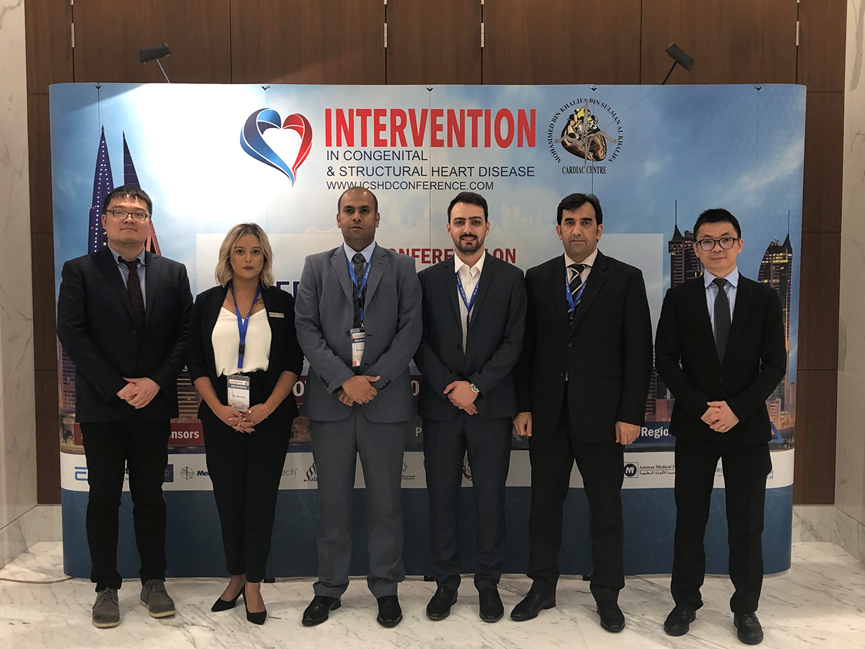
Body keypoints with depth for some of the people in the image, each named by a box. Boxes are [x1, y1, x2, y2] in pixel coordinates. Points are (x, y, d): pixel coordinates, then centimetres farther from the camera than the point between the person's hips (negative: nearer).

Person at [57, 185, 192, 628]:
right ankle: (106, 588, 19)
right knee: (103, 498, 7)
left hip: (154, 404, 2)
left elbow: (185, 334, 3)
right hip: (101, 406, -1)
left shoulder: (173, 273, 7)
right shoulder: (79, 271, 2)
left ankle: (154, 581, 22)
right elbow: (70, 333, -6)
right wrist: (116, 387, -13)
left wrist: (157, 381, -10)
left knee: (150, 495, 10)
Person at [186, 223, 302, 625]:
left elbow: (293, 362, 0)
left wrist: (267, 407, -12)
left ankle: (253, 586, 15)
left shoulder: (282, 303, 4)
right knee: (228, 498, 7)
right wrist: (219, 409, -9)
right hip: (221, 416, 1)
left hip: (269, 414, -1)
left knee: (261, 498, 3)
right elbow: (196, 363, 3)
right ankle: (236, 577, 25)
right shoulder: (207, 303, 6)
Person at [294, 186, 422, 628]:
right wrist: (343, 380, -12)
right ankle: (329, 588, 23)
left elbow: (410, 328, -2)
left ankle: (386, 588, 22)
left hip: (385, 399, 0)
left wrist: (373, 380, -12)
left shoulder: (401, 267, 7)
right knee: (332, 500, 9)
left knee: (385, 499, 8)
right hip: (330, 399, 1)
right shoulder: (316, 266, 9)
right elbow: (306, 328, -1)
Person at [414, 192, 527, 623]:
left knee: (491, 498, 7)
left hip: (491, 406, -1)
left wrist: (475, 385, -12)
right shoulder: (428, 280, 7)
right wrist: (449, 387, -10)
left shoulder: (510, 278, 3)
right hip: (440, 407, 1)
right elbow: (420, 344, 2)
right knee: (441, 498, 8)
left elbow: (513, 342, -3)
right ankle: (445, 583, 23)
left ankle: (488, 583, 23)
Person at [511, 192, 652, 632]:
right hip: (547, 413, 2)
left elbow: (638, 352, -3)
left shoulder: (625, 279, 0)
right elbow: (526, 346, 6)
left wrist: (631, 414, -8)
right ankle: (542, 588, 28)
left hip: (602, 414, -2)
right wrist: (522, 406, 0)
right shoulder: (537, 279, 7)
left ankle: (607, 595, 26)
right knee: (544, 505, 12)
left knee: (606, 509, 9)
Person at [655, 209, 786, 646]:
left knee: (747, 523, 7)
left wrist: (737, 408, -13)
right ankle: (685, 602, 23)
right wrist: (702, 408, -12)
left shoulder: (764, 298, 3)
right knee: (689, 520, 7)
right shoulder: (679, 298, 3)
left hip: (747, 427, 0)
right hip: (694, 427, 0)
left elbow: (775, 364, -1)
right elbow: (666, 360, -2)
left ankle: (746, 609, 23)